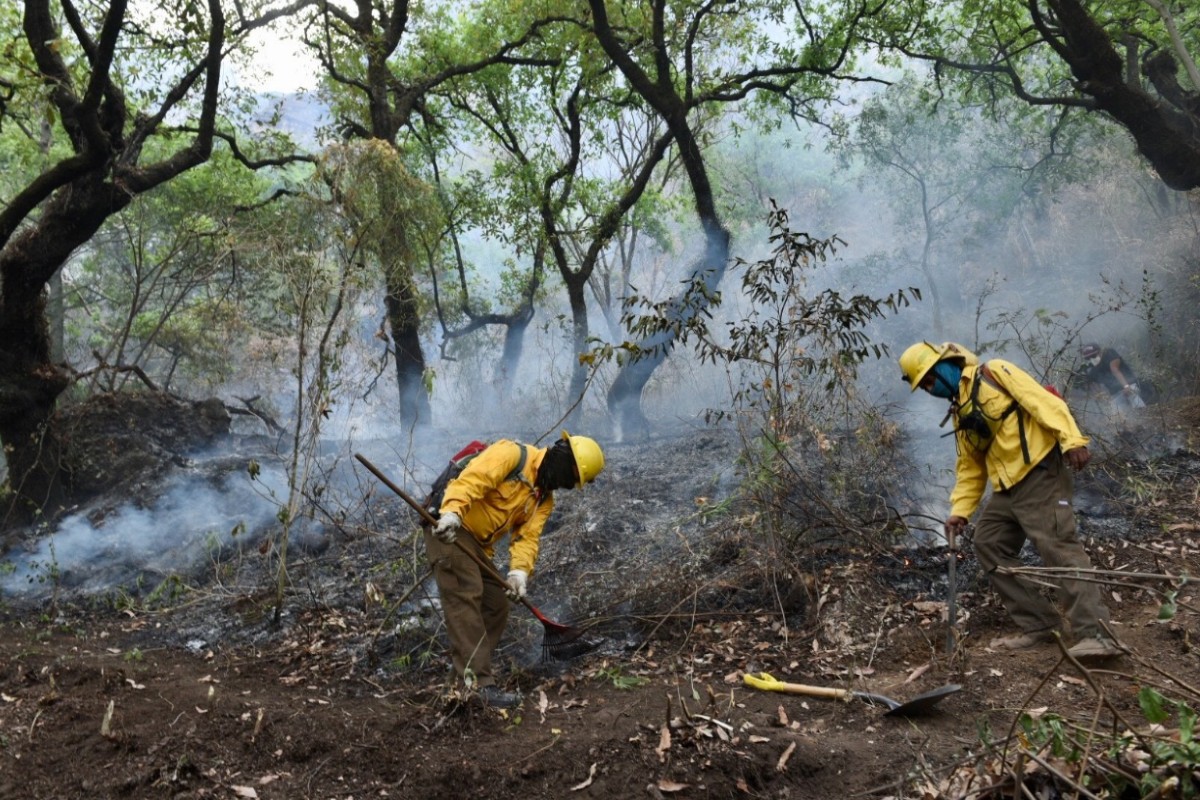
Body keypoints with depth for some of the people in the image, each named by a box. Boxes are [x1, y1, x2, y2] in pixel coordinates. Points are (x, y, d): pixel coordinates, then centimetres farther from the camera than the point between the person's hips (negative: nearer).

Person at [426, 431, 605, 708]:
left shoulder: (544, 498, 12)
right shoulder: (512, 454, -13)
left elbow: (527, 536, 0)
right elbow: (471, 479, -26)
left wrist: (519, 571, -18)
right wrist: (451, 512, -42)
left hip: (478, 546, 10)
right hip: (449, 528, -10)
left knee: (496, 608, 9)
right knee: (466, 598, -19)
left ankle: (471, 673, 17)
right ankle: (478, 684, -21)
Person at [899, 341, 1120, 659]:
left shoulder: (994, 373, -1)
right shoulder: (960, 413, 21)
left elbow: (1043, 400, -14)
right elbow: (970, 466, 21)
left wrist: (1071, 438, -28)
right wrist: (960, 510, 12)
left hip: (1040, 472, -9)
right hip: (1007, 489, 9)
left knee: (1058, 547, -17)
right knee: (988, 545, 7)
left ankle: (1094, 633, -18)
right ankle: (1039, 624, 10)